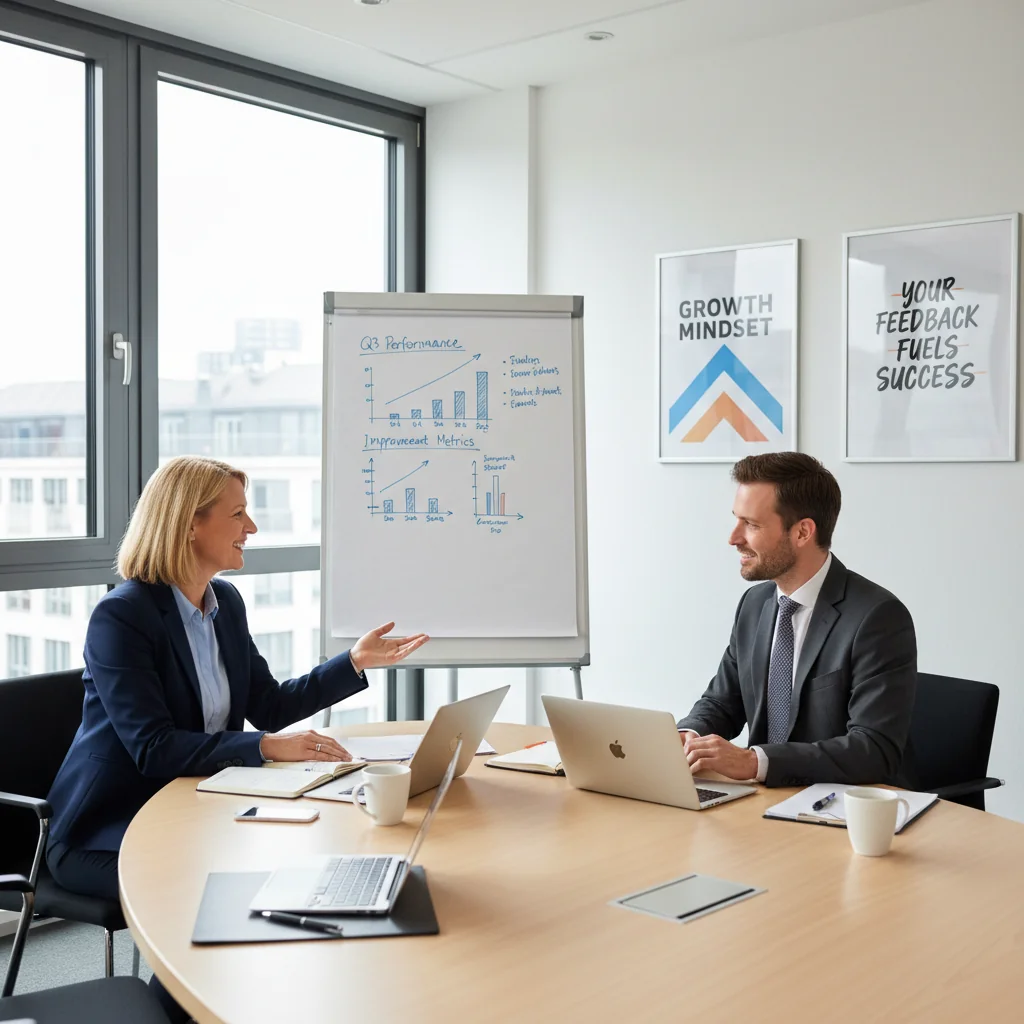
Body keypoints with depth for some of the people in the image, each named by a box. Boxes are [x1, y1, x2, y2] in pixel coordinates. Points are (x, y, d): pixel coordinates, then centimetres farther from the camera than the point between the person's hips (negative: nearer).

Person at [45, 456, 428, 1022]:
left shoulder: (225, 602, 5)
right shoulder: (120, 616, -19)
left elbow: (268, 705, 9)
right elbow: (154, 747, -26)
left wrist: (355, 662, 1)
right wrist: (267, 748, -32)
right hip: (105, 831, -7)